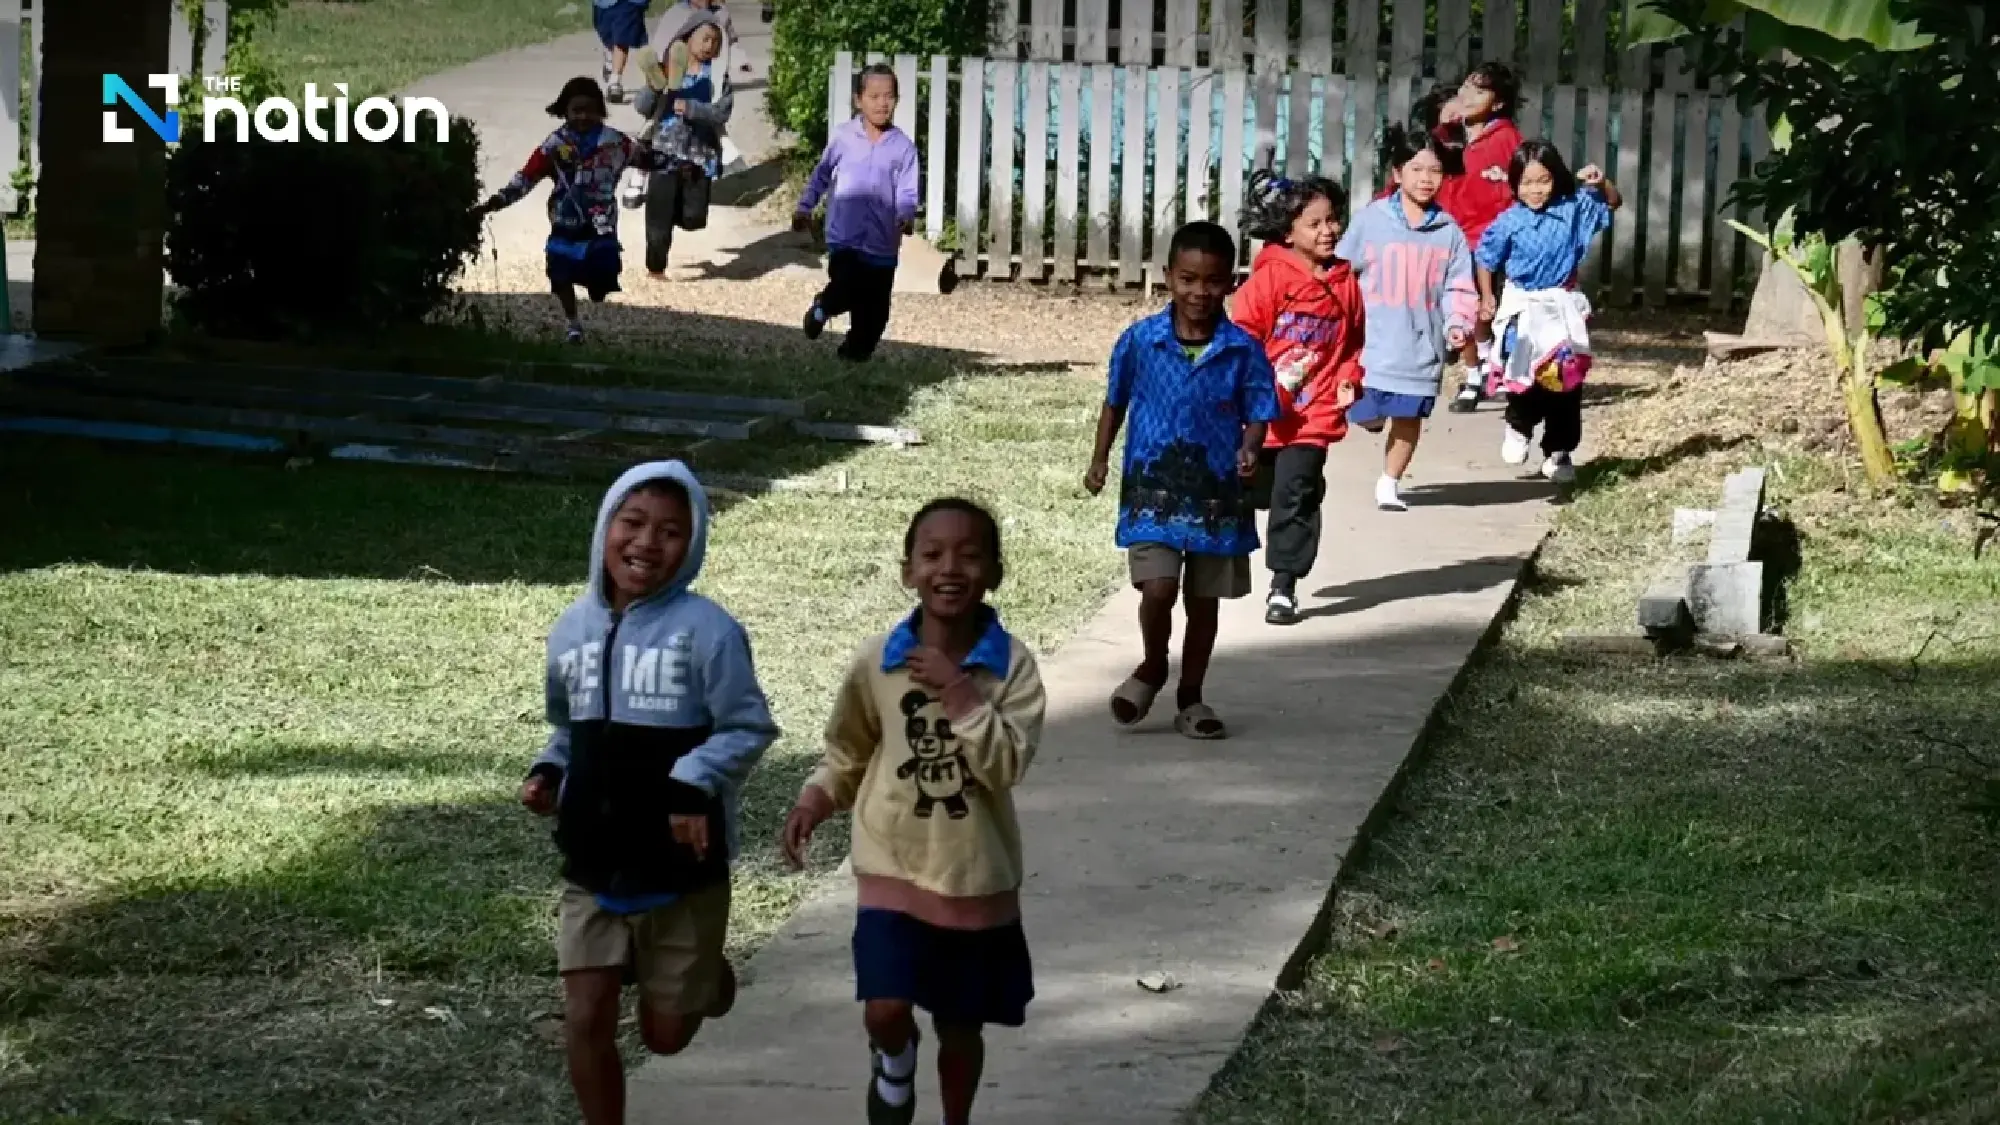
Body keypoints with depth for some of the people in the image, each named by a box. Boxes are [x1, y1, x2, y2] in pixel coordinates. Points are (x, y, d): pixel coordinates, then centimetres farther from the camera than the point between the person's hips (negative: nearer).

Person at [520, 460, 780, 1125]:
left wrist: (694, 783, -25)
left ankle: (707, 979, 44)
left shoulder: (707, 630, -15)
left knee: (665, 1033, 9)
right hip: (592, 867, 4)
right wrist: (549, 773, -2)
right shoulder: (572, 628, 2)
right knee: (585, 1022, -1)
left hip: (682, 869, -4)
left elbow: (750, 728, -12)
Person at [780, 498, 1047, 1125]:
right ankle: (895, 1062, 21)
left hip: (978, 878, 0)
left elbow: (1007, 765, -19)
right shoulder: (877, 662, -6)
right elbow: (848, 751, 9)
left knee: (961, 1025, 12)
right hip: (894, 867, 0)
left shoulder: (1011, 664, -10)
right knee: (886, 1011, -14)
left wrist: (958, 693, -23)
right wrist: (816, 799, -8)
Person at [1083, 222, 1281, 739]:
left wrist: (1249, 452, -21)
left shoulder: (1243, 351, -6)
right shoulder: (1140, 341, -4)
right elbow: (1115, 402, 10)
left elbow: (1258, 415, -2)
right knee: (1158, 589, -15)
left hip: (1218, 494, 1)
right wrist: (1101, 459, 6)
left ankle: (1190, 697, 27)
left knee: (1204, 600, 11)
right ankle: (1152, 667, 15)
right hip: (1153, 487, -1)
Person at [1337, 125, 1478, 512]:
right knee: (1366, 417, 0)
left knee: (1409, 417, 6)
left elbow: (1459, 288, 2)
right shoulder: (1370, 220, -2)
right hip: (1372, 344, -1)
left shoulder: (1448, 231, 2)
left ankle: (1390, 483, 22)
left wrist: (1458, 324, -14)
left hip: (1420, 347, 1)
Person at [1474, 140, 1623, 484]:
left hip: (1562, 306, 2)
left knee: (1565, 382, 6)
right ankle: (1518, 427, 24)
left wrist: (1601, 182, -16)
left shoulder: (1572, 209, -6)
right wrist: (1487, 298, 6)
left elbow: (1612, 204, 4)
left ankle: (1559, 451, 17)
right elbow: (1486, 259, 3)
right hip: (1522, 307, -2)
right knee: (1521, 375, -4)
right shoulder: (1509, 222, -10)